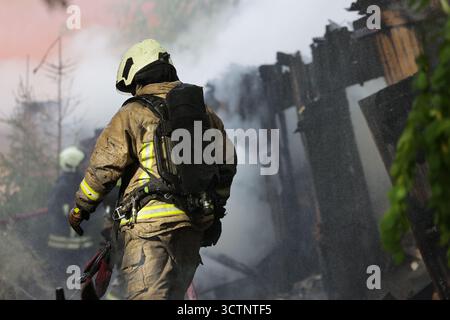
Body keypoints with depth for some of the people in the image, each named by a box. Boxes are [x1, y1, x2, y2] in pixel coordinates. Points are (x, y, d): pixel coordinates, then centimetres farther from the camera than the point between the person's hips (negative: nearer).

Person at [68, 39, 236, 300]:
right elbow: (227, 163, 18)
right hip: (195, 223, 6)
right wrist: (215, 211, 29)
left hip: (150, 221, -6)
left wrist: (81, 207, 11)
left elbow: (103, 166, -3)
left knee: (149, 295, -11)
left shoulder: (132, 114, -2)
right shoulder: (205, 112, 15)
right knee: (175, 293, 18)